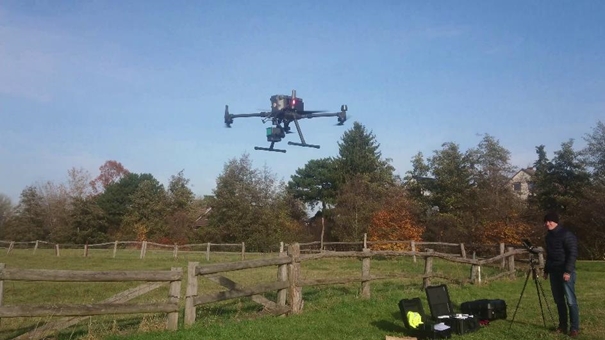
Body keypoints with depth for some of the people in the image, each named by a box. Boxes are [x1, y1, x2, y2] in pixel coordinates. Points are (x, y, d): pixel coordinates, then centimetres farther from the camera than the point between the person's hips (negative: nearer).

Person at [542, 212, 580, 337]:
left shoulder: (566, 234, -11)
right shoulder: (549, 236, 13)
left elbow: (573, 253, -15)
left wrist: (568, 271, -20)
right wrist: (546, 270, 19)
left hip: (566, 272, -8)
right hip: (554, 272, 8)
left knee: (570, 301, -6)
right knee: (559, 300, 10)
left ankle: (574, 327, 0)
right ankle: (563, 325, 17)